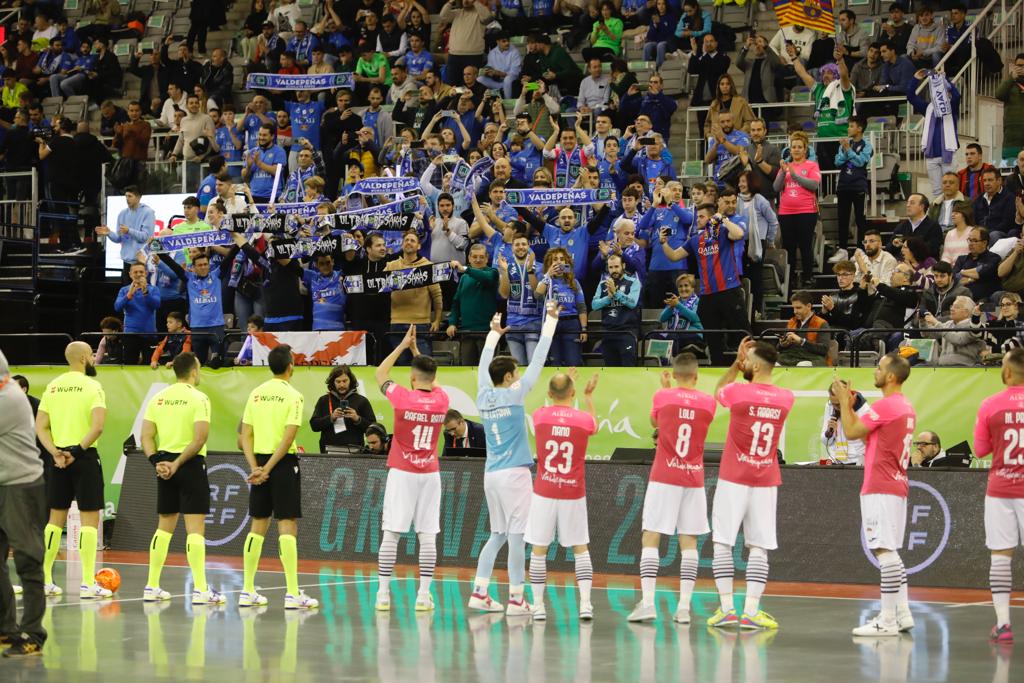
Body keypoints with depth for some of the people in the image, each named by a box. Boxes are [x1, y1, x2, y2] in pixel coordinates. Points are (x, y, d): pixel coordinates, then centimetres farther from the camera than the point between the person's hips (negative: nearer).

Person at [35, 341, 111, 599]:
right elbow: (97, 426, -21)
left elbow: (40, 427, 4)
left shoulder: (52, 386, 9)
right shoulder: (92, 386, -8)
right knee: (90, 517, -2)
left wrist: (55, 452, -3)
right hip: (84, 457, -6)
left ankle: (44, 580, 14)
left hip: (59, 457, 6)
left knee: (56, 517, 14)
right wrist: (79, 450, -15)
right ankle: (88, 584, -6)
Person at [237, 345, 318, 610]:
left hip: (260, 462, 5)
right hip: (283, 463, -5)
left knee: (258, 526, 11)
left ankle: (247, 591, 12)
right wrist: (268, 468, -14)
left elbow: (246, 436, 5)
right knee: (287, 526, -5)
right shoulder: (292, 395, -9)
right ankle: (292, 593, -8)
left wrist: (256, 467, -2)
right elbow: (288, 437, -16)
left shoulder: (256, 394, 8)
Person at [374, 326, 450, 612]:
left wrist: (403, 346, 13)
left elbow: (380, 374, 8)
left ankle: (383, 594, -1)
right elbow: (431, 379, 24)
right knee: (427, 536, 3)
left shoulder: (404, 398, -11)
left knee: (390, 534, 0)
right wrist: (415, 350, 28)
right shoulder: (442, 400, 0)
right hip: (430, 474, 3)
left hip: (402, 473, -3)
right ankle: (424, 595, 0)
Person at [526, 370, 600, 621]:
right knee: (580, 548, 11)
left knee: (539, 549, 8)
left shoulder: (540, 415, -6)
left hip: (544, 492, 0)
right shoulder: (584, 419, -8)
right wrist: (588, 396, 27)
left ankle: (538, 605, 8)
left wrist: (562, 388, 30)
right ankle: (585, 603, 2)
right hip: (573, 494, 0)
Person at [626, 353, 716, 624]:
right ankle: (684, 606, -1)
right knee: (689, 542, 5)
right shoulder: (708, 403, 1)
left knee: (650, 538, 0)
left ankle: (647, 603, -11)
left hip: (664, 479, -2)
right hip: (694, 479, 2)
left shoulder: (662, 396, -5)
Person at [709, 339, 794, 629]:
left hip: (734, 480, -3)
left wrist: (736, 363, 12)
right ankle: (751, 611, -4)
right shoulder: (786, 398, 0)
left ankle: (727, 608, -3)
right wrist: (744, 362, 15)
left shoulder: (737, 392, -11)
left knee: (722, 542, 4)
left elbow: (718, 391, 13)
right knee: (759, 547, 3)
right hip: (766, 482, 3)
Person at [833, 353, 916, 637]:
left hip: (880, 489, -10)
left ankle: (888, 620, -11)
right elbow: (865, 431, 23)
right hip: (897, 486, 10)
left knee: (884, 551, -10)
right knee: (891, 552, 15)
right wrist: (849, 405, 20)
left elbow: (851, 432, -10)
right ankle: (902, 614, 16)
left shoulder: (886, 405, -15)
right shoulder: (906, 407, 16)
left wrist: (844, 401, 2)